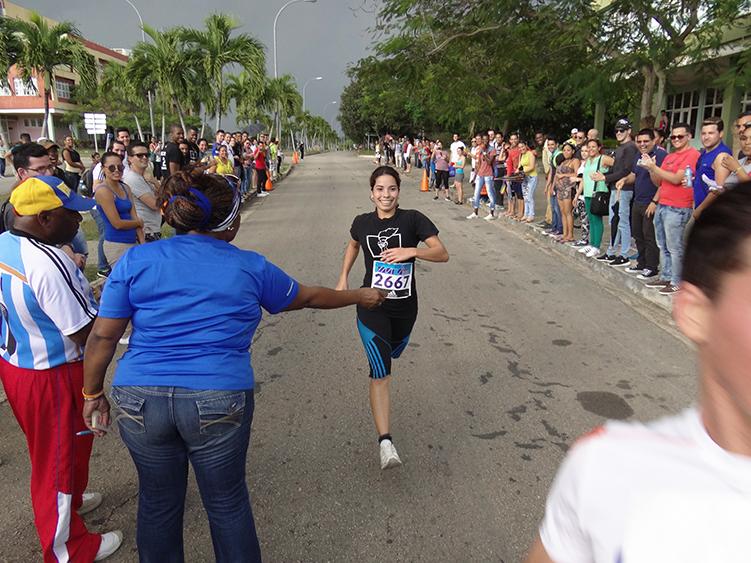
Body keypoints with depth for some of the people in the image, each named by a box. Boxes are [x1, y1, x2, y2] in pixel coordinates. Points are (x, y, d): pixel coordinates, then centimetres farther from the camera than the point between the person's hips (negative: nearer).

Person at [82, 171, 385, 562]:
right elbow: (308, 297, 13)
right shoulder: (250, 267, -1)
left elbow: (102, 337, 1)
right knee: (227, 503, 17)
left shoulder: (136, 260, 0)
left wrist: (93, 393, 15)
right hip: (218, 402, -2)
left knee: (158, 502, 21)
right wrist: (360, 296, 29)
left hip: (140, 400, 2)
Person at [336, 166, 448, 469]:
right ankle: (386, 442, -14)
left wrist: (411, 251, -29)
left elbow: (442, 253, -14)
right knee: (381, 371, -13)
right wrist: (343, 277, 16)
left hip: (405, 307, 1)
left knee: (390, 355, 25)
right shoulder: (362, 223, -1)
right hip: (372, 305, -1)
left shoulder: (412, 219, -8)